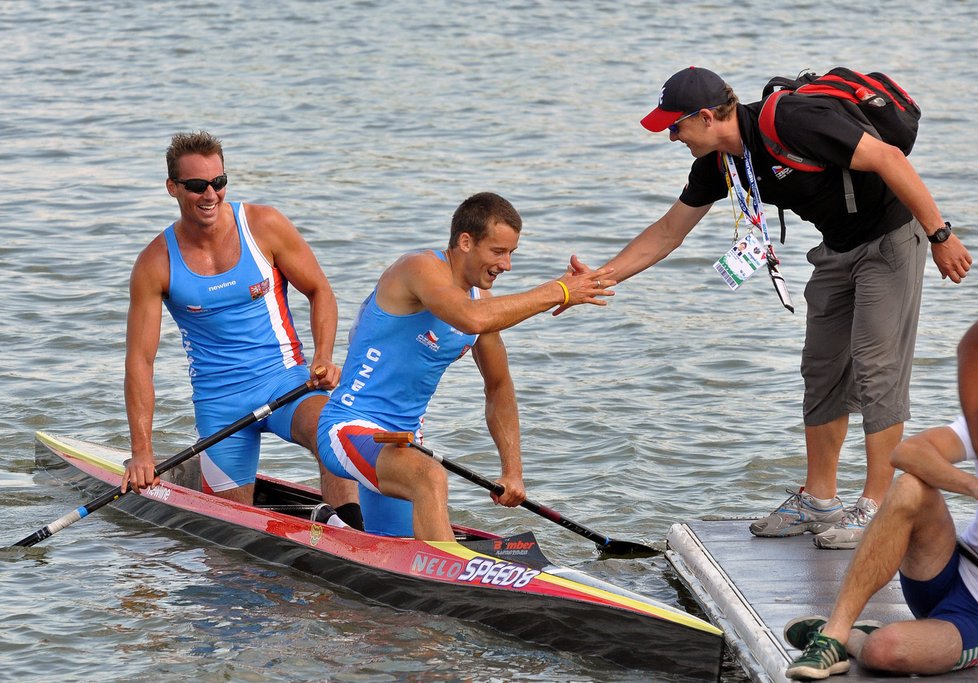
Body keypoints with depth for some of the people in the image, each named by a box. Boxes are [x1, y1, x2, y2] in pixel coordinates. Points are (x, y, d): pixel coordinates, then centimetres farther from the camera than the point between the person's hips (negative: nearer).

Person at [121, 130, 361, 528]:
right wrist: (142, 452, -13)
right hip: (218, 401, 1)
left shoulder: (264, 226, -6)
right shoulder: (156, 264, -6)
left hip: (285, 380, -1)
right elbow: (139, 360, -6)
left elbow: (319, 291, 5)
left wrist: (324, 359, -13)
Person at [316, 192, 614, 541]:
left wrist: (513, 470, 10)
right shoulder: (422, 268, -19)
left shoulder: (480, 298, 6)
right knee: (430, 478, -38)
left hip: (401, 440, 10)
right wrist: (558, 292, -33)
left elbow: (499, 387, 18)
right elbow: (473, 319, -40)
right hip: (349, 429, -9)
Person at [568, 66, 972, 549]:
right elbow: (668, 232, 9)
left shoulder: (789, 122, -29)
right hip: (838, 249, 9)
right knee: (821, 369, 8)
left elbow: (887, 158, -27)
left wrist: (940, 236, -25)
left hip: (890, 236, -9)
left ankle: (875, 509, -5)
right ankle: (818, 502, 15)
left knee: (877, 367, -9)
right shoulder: (718, 162, -2)